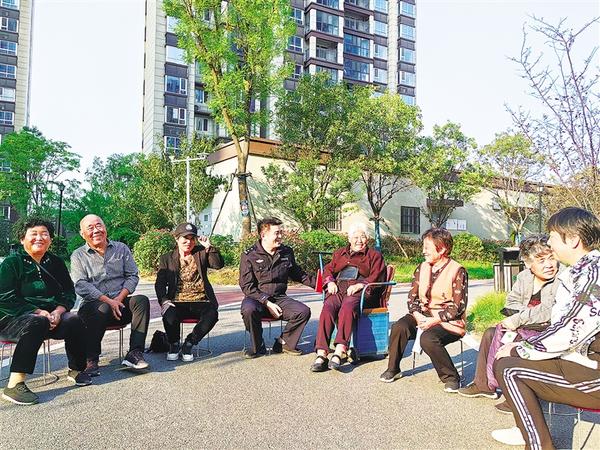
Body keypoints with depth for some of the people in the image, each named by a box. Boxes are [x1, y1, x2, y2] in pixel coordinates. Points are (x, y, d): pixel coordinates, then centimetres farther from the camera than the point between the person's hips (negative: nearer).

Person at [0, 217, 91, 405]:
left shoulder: (56, 263, 15)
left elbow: (69, 293, 11)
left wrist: (58, 311, -11)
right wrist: (39, 312, -19)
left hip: (51, 315, 4)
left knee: (74, 321, -25)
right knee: (36, 323, -37)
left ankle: (76, 369, -4)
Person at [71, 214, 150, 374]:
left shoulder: (121, 249, 13)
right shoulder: (78, 256, 7)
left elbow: (132, 276, 7)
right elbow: (81, 286, -7)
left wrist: (119, 298, -10)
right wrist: (108, 301, -18)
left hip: (120, 303, 2)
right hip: (94, 304, -2)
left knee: (141, 300, -27)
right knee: (102, 309, -36)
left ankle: (134, 353, -29)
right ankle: (91, 359, -20)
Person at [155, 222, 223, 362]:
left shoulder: (201, 253, 14)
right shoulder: (167, 258, 14)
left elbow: (219, 264, -1)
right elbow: (160, 283, 7)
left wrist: (209, 247, -13)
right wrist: (164, 301, -11)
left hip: (200, 302, 1)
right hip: (177, 302, 0)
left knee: (212, 315, -31)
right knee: (169, 316, -33)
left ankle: (188, 344, -7)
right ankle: (174, 345, 0)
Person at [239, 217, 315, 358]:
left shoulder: (287, 252, 8)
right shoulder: (249, 256, -6)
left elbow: (299, 275, 20)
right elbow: (247, 286, -10)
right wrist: (267, 303, -19)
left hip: (279, 298, 4)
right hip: (256, 298, -4)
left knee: (304, 311, -20)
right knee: (249, 310, -36)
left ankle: (283, 343, 3)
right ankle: (257, 346, -9)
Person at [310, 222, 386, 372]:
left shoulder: (374, 255, 21)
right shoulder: (339, 253, 33)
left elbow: (376, 277, 6)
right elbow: (328, 269, 23)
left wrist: (359, 285, -12)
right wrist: (330, 281, 0)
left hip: (360, 292, -3)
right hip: (338, 289, 3)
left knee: (347, 308, -37)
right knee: (327, 308, -31)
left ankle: (339, 353, -44)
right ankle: (321, 354, -37)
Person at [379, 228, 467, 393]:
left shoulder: (457, 271, -8)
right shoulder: (422, 268, 10)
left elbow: (458, 306, -12)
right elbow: (412, 296, 9)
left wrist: (434, 320, -19)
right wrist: (417, 315, -10)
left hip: (447, 321, -5)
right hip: (422, 315, 5)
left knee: (428, 338, -34)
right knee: (399, 327, -22)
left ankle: (451, 377, -11)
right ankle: (393, 369, -1)